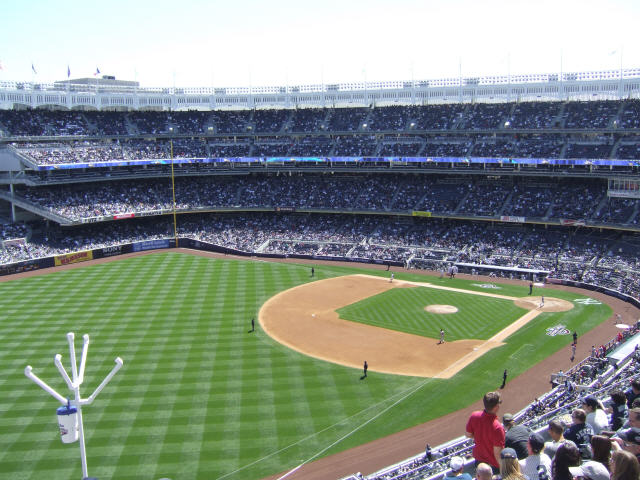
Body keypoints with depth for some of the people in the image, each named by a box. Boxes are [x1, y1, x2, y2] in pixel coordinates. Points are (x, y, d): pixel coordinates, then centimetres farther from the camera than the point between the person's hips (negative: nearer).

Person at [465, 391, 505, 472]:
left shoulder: (474, 416, -19)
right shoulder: (497, 428, -36)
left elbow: (468, 434, -2)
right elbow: (497, 454, -28)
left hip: (478, 457, 5)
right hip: (494, 464, -5)